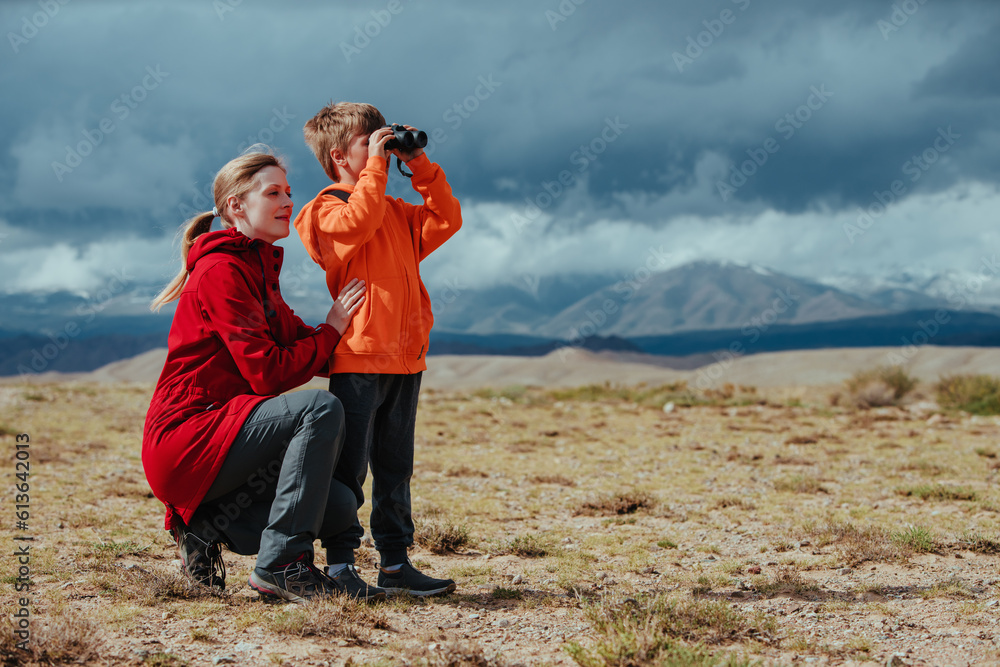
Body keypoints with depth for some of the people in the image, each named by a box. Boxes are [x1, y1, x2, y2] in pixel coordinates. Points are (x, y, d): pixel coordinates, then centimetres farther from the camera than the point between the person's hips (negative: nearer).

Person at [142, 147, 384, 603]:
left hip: (221, 440, 9)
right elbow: (267, 373, -18)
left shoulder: (258, 270, 19)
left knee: (339, 509, -7)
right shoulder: (221, 271, -12)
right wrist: (331, 331, -6)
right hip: (185, 440, -9)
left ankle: (207, 525, 6)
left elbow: (300, 346, 15)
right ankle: (282, 565, -23)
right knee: (321, 408, -27)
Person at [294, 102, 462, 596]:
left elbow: (446, 219, 15)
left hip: (404, 359, 8)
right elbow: (359, 221, -25)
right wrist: (376, 164, -18)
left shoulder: (397, 211, 20)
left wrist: (420, 167, 10)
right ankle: (340, 563, 4)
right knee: (349, 466, -3)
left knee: (395, 466, 12)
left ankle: (395, 563, 19)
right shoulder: (325, 211, -5)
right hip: (357, 359, -8)